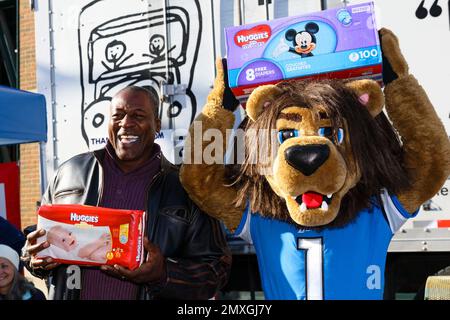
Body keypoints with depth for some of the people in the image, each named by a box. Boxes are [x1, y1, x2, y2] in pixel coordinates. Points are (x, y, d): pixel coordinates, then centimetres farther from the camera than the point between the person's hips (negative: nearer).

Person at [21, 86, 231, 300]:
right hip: (70, 292, 2)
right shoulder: (70, 172, -2)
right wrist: (35, 258, -12)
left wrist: (164, 274, -25)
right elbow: (42, 238, 9)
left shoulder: (185, 190, -8)